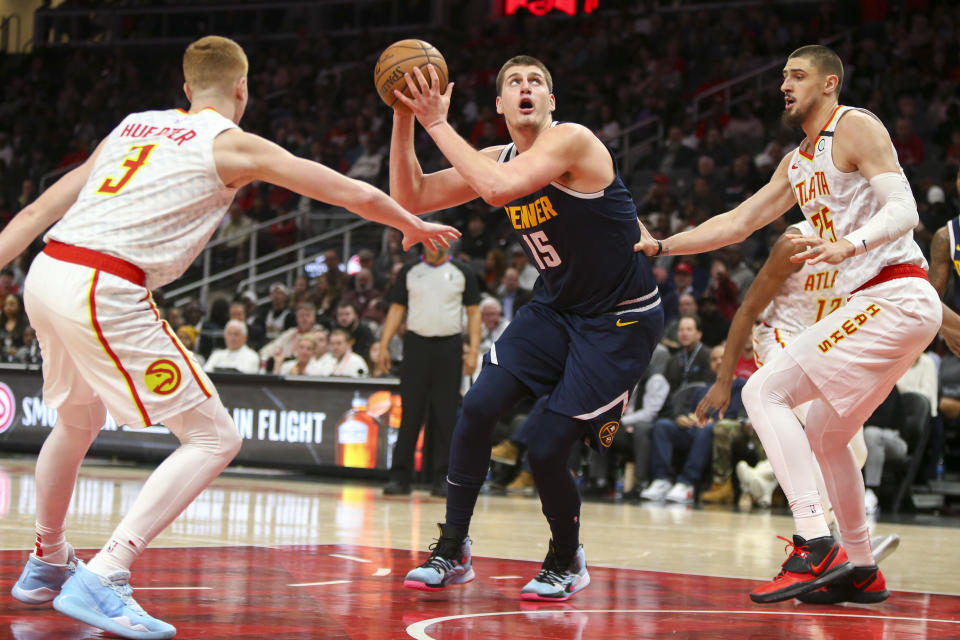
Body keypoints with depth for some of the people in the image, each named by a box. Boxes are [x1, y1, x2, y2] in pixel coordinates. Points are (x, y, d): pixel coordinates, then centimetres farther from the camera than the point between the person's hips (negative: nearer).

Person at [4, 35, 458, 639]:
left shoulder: (135, 125, 22)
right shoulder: (232, 143, 4)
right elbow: (352, 193, 10)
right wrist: (414, 226, 27)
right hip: (105, 292, -8)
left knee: (78, 422, 32)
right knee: (215, 439, -2)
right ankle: (103, 579, -13)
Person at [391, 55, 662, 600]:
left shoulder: (571, 141, -20)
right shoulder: (499, 159, 4)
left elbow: (499, 188, -36)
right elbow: (410, 198, 3)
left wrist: (439, 124, -28)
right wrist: (405, 117, -9)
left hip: (622, 321, -7)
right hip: (555, 309, 7)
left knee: (545, 446, -12)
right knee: (479, 409, -10)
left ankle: (567, 564, 16)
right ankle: (453, 553, 4)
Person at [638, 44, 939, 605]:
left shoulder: (856, 128, -5)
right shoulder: (797, 164, 22)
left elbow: (904, 210, -16)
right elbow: (737, 223, 26)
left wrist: (849, 245, -33)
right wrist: (661, 246, 19)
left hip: (894, 298, -10)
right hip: (888, 304, 10)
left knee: (764, 391, -14)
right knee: (824, 435, 19)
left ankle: (817, 545, -22)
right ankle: (860, 569, 25)